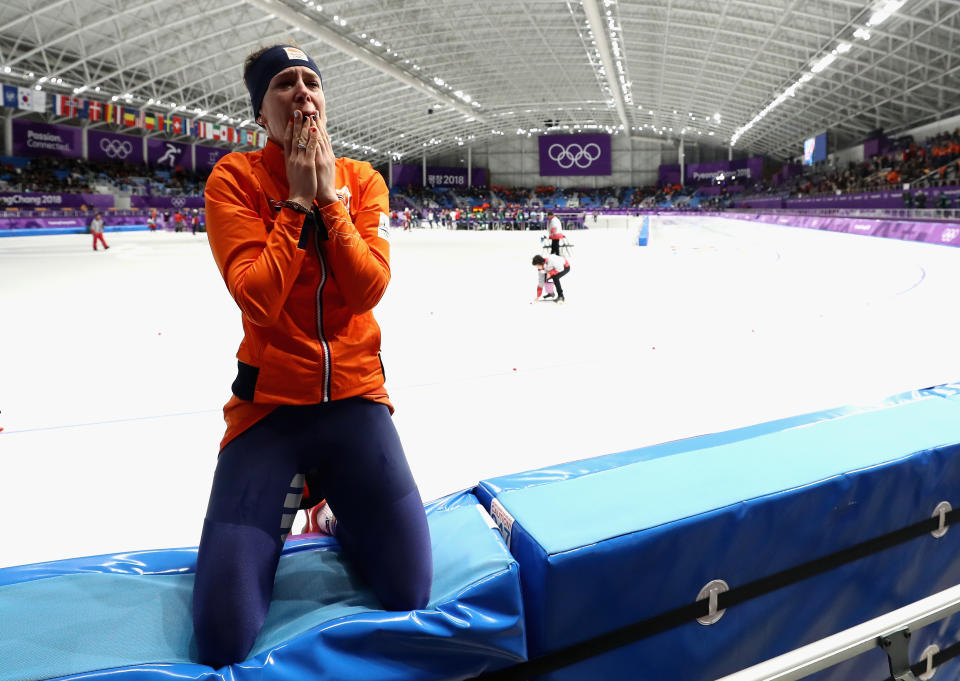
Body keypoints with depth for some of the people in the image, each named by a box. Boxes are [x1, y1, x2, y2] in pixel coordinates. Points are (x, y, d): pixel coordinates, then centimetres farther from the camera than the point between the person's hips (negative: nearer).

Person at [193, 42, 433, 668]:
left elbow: (370, 288, -10)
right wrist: (298, 200, -14)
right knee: (223, 637, -4)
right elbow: (257, 299, -17)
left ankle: (335, 503, 26)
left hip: (356, 397, 2)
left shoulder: (363, 180, 5)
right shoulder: (235, 177, -4)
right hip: (270, 404, -2)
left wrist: (329, 197, -12)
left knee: (409, 594, -1)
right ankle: (286, 502, 23)